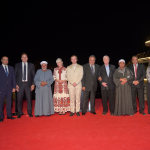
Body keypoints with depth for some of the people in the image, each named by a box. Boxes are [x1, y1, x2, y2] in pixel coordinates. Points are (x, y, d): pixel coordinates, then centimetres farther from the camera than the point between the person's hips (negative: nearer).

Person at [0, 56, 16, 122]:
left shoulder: (11, 68, 12)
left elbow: (13, 78, 10)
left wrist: (14, 87, 3)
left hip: (9, 88, 3)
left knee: (9, 102, 8)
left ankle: (9, 115, 18)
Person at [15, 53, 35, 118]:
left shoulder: (31, 65, 7)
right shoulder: (17, 65, 7)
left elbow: (33, 75, 6)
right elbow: (15, 75, 5)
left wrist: (33, 84, -2)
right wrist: (16, 85, -4)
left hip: (28, 84, 0)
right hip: (20, 84, 0)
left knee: (29, 99, 5)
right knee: (19, 99, 3)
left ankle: (29, 112, 19)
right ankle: (20, 113, 17)